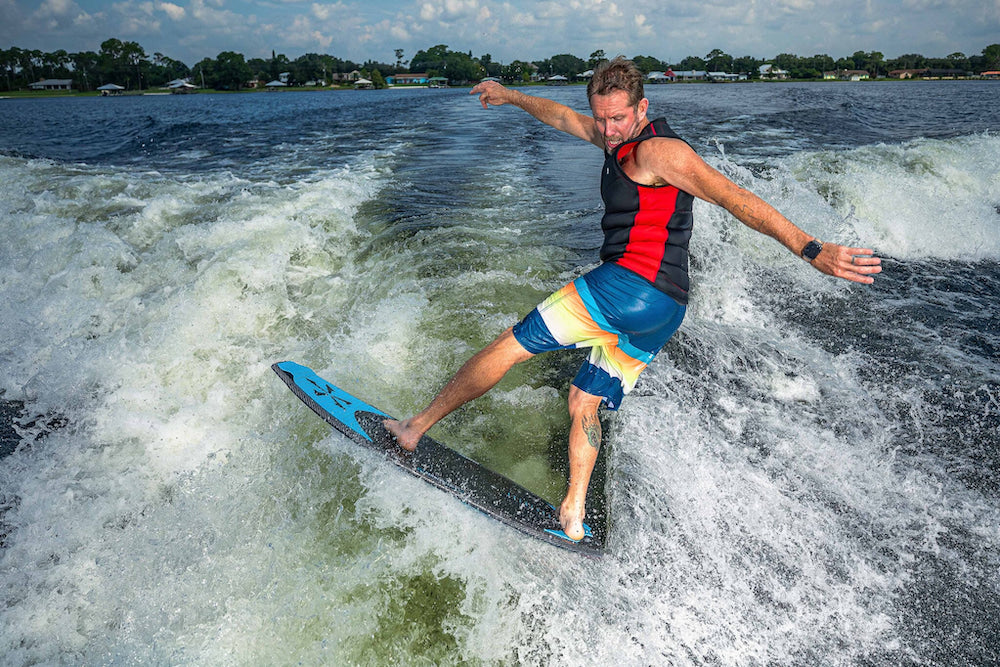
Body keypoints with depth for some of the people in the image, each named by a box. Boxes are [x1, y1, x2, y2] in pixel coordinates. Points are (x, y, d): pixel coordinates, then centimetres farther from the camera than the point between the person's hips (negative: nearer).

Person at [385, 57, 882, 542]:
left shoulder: (657, 151, -11)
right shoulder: (616, 135, 17)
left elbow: (732, 196, -20)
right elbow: (562, 116, 33)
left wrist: (808, 248, -28)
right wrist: (510, 96, 45)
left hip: (632, 284, -10)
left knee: (509, 346, -3)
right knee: (583, 401, 15)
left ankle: (415, 429, 7)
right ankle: (573, 518, 20)